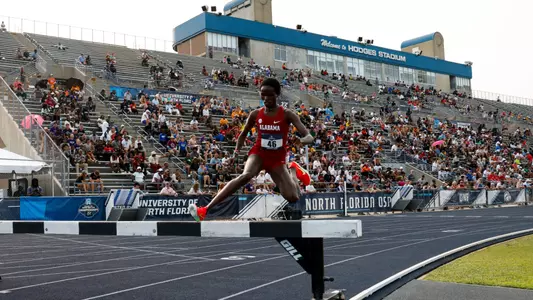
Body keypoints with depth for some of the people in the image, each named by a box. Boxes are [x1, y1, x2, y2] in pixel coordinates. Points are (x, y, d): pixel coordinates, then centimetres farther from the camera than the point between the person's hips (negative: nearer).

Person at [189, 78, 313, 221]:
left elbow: (309, 136, -16)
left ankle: (293, 173, 31)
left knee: (293, 198, -9)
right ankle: (204, 210, -43)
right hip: (258, 153, 0)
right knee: (246, 176, -34)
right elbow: (243, 134, 13)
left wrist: (301, 140, -40)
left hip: (277, 159, 0)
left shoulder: (287, 114, -10)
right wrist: (237, 150, -4)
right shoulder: (255, 114, -2)